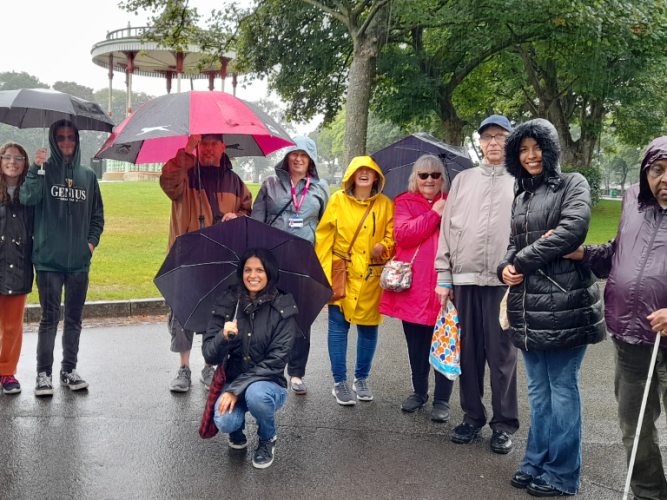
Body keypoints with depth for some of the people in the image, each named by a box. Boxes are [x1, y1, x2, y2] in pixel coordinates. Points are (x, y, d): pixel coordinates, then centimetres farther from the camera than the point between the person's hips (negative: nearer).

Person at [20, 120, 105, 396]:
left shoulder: (88, 175, 10)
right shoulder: (44, 171, 0)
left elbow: (97, 214, 16)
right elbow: (27, 198, -18)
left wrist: (92, 240, 3)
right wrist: (35, 169, -27)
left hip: (79, 260, 3)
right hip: (49, 259, -3)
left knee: (74, 318, 11)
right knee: (50, 317, 0)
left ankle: (69, 369, 23)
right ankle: (43, 374, 9)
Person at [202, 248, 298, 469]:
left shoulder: (283, 308, -10)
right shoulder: (228, 303, -4)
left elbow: (276, 360, -13)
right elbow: (210, 356, -6)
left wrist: (237, 389, -20)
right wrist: (224, 337, -28)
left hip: (269, 383, -1)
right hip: (232, 382, 1)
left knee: (257, 394, -35)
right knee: (224, 422, -28)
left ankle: (267, 440, 0)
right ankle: (237, 428, 13)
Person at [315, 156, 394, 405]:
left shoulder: (385, 205, 6)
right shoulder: (337, 200, 2)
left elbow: (393, 236, 10)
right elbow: (323, 236, 1)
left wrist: (384, 247, -12)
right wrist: (323, 270, -4)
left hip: (371, 276, 1)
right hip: (341, 274, -1)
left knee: (368, 327, 7)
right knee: (338, 326, 0)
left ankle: (361, 379, 25)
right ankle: (340, 382, 12)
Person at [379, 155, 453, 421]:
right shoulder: (405, 203, 8)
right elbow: (402, 235, -9)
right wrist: (434, 214, -8)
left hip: (444, 284, 0)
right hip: (413, 285, 1)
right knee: (416, 343, 12)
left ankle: (442, 399, 12)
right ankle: (419, 392, 29)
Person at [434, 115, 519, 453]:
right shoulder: (463, 180, 14)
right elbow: (447, 229, 11)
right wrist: (444, 278, 6)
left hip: (504, 281, -2)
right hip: (464, 278, 3)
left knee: (502, 354, 2)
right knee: (468, 352, 8)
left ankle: (504, 424, 13)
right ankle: (472, 416, 21)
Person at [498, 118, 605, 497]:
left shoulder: (572, 184, -2)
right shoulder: (521, 196, 17)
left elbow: (572, 229, -18)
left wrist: (522, 260, -12)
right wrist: (506, 266, -1)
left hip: (563, 305, -7)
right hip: (528, 308, 7)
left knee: (562, 389, 1)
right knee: (538, 390, 15)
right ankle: (537, 464, 26)